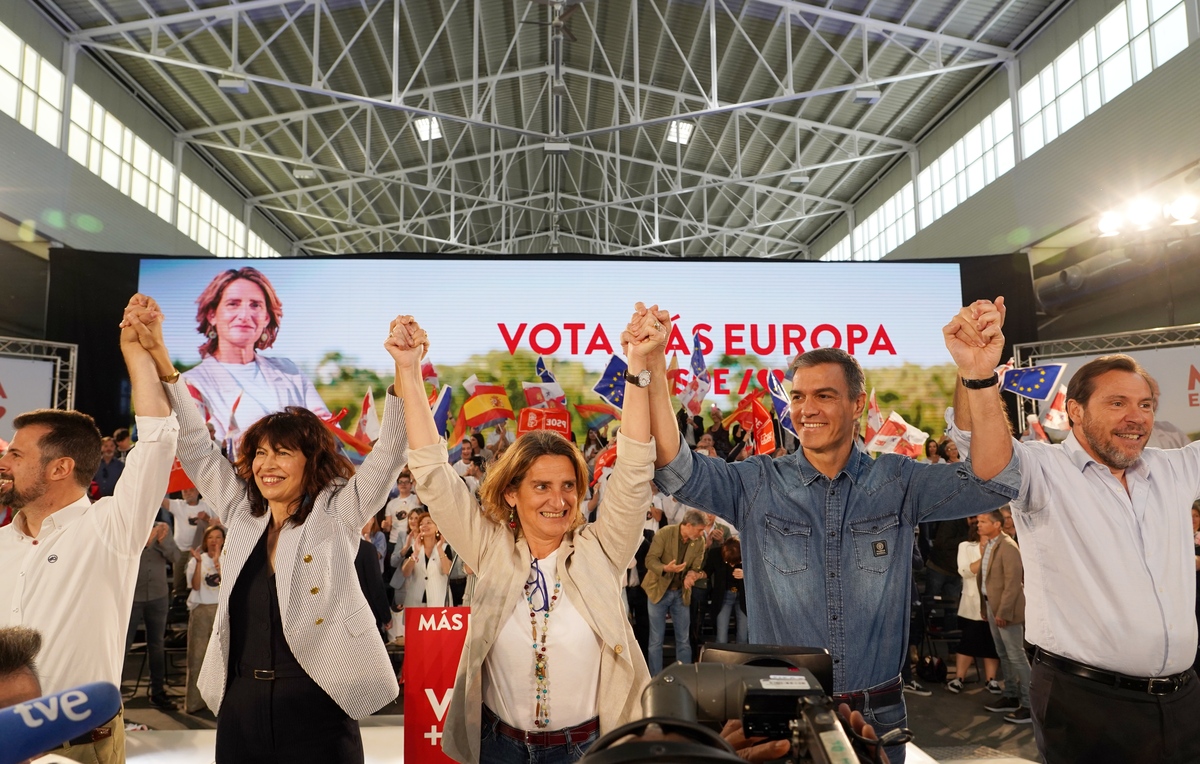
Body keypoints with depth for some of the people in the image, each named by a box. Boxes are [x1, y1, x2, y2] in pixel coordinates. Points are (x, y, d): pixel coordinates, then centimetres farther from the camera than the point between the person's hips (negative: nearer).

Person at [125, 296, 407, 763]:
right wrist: (157, 354, 0)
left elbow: (388, 455, -16)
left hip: (315, 709, -4)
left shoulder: (336, 515, -5)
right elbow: (195, 446, 7)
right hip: (239, 707, 5)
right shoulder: (241, 513, 8)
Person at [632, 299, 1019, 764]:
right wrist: (653, 369, -30)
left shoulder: (896, 483, -2)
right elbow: (677, 471, -18)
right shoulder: (757, 485, -5)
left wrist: (979, 377, -32)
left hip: (878, 717, 1)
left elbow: (992, 481, -15)